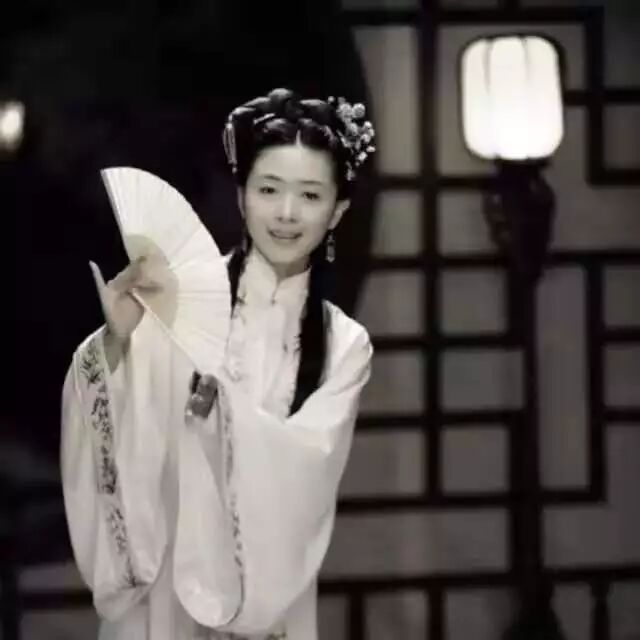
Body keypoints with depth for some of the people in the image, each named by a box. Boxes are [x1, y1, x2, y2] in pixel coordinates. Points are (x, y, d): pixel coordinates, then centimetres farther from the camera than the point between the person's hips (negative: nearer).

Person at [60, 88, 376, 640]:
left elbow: (305, 466, -15)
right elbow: (101, 426, -15)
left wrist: (214, 386, -30)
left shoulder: (344, 344, 0)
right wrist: (117, 339, -33)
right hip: (157, 584, -1)